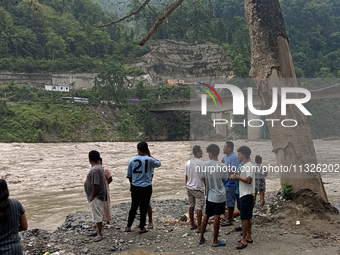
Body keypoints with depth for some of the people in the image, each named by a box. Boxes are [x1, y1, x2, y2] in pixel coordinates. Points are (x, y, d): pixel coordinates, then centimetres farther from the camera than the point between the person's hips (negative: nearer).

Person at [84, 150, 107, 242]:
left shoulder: (95, 170, -24)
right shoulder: (99, 167, 10)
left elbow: (96, 185, -26)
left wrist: (92, 197, -17)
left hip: (96, 197, -11)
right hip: (97, 197, 11)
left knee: (97, 215, -4)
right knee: (97, 215, 19)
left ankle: (100, 234, 3)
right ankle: (98, 231, 30)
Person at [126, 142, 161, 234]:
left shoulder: (132, 160, -2)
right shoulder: (149, 160, -8)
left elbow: (129, 175, 6)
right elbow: (158, 163, 13)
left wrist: (131, 184, 22)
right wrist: (150, 155, 15)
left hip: (135, 187, 2)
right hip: (147, 187, -2)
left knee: (133, 207, 13)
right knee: (144, 207, 6)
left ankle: (128, 226, 20)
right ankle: (142, 228, 12)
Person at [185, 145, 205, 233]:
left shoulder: (188, 163, 4)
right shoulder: (201, 163, -15)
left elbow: (186, 176, 10)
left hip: (189, 188, 7)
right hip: (198, 188, -7)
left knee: (191, 206, 14)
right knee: (199, 207, -1)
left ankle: (192, 225, 25)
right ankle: (199, 227, 2)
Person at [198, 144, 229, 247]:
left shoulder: (204, 165, -9)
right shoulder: (223, 166, -15)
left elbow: (204, 179, 2)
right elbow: (225, 179, -1)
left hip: (209, 194, 3)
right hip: (220, 195, -3)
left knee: (207, 215, 16)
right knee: (217, 217, 3)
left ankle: (201, 238, 25)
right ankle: (215, 241, 12)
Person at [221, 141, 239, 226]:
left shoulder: (234, 157, -17)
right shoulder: (225, 156, 13)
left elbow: (234, 171, -23)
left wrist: (224, 165, -23)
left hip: (230, 183, -10)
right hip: (225, 182, 10)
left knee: (230, 202, -1)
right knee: (228, 201, 18)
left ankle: (229, 220, 7)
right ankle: (229, 217, 31)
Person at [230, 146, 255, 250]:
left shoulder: (248, 166, -17)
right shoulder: (245, 166, 14)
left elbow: (249, 180, -24)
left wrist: (238, 177, -14)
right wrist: (238, 175, 6)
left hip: (247, 195, -10)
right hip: (244, 194, 10)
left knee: (244, 218, -7)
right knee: (247, 217, 15)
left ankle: (244, 241, -3)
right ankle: (248, 237, 24)